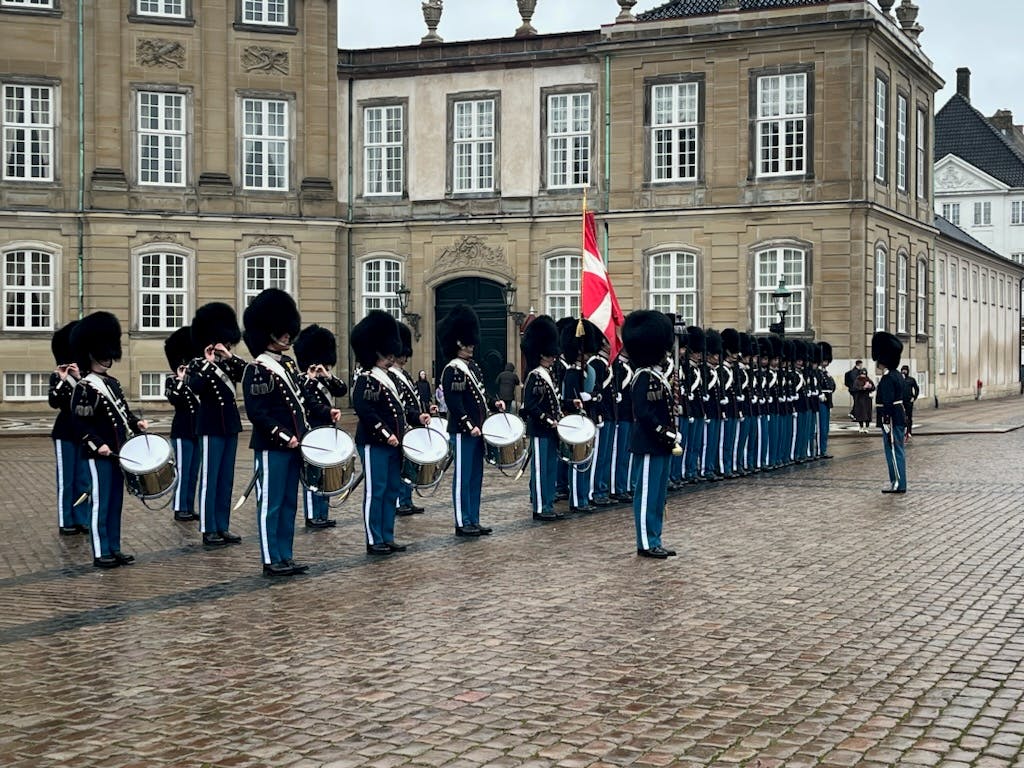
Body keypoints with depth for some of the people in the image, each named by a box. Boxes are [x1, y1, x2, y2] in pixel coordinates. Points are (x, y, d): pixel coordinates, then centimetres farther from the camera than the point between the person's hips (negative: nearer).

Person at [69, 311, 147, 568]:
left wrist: (137, 422, 2)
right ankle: (100, 553, 3)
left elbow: (124, 412, 21)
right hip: (100, 454, -8)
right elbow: (79, 423, -14)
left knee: (116, 502, 11)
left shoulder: (113, 383, 14)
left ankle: (115, 549, 18)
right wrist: (98, 444, -21)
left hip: (118, 452, 8)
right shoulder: (85, 388, -10)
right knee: (101, 503, -3)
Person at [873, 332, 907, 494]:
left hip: (892, 420, -10)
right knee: (898, 451, 13)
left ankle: (898, 484, -1)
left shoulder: (887, 378, -18)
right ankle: (899, 483, 19)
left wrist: (887, 424, -21)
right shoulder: (898, 375, 13)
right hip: (900, 418, 10)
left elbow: (888, 403, -22)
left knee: (894, 451, -4)